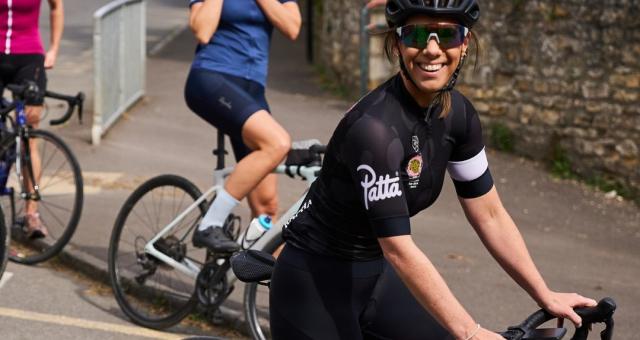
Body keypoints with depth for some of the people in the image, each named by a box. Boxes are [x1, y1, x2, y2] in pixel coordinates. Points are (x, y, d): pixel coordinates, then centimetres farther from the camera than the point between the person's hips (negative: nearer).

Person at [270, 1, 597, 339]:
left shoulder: (457, 114, -4)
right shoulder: (375, 127, -28)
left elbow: (490, 216, 3)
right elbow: (399, 250, -30)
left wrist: (546, 297, 0)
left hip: (376, 278, 7)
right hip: (317, 284, -7)